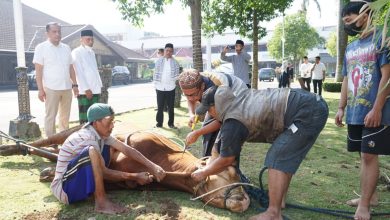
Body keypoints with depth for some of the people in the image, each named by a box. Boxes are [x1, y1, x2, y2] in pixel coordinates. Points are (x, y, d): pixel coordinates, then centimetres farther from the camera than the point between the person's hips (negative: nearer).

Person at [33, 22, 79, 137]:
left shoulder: (66, 48, 11)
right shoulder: (41, 48, -3)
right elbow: (38, 70, -6)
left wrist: (75, 85, 10)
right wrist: (40, 89, -12)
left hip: (67, 87, 5)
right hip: (51, 88, -5)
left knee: (65, 116, 13)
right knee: (50, 116, 1)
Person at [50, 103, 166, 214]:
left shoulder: (101, 133, -1)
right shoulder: (87, 138, -26)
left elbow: (126, 149, -5)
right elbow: (104, 172, -20)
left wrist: (152, 166, -13)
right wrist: (135, 177, -15)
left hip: (82, 182, 9)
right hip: (65, 188, -9)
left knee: (110, 147, 5)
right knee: (92, 151, -34)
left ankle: (96, 189, -1)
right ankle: (101, 202, -21)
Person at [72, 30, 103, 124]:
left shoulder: (92, 52, 18)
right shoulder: (77, 52, -6)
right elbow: (79, 72, -12)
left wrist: (100, 85, 12)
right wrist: (86, 89, -16)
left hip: (95, 89, 7)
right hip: (84, 90, -7)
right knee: (85, 117, -3)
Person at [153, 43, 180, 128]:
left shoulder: (175, 62, 3)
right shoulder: (159, 61, 4)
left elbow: (176, 75, 5)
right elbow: (156, 73, 4)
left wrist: (175, 83, -4)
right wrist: (155, 84, 0)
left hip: (170, 88, 0)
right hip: (160, 87, 0)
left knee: (171, 107, 7)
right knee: (160, 107, 6)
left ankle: (171, 123, 17)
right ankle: (159, 123, 15)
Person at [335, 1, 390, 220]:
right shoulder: (350, 48, 16)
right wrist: (341, 108, 12)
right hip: (354, 113, 7)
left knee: (369, 156, -5)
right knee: (365, 156, 13)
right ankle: (370, 196, 26)